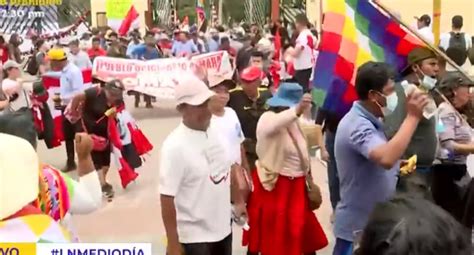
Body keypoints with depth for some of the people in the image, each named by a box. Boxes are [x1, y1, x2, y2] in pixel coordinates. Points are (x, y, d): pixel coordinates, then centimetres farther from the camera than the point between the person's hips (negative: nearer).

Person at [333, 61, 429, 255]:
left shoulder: (370, 121, 7)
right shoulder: (358, 125, -25)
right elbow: (386, 159, -43)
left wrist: (398, 166, 2)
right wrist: (412, 117, -33)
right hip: (357, 226, -10)